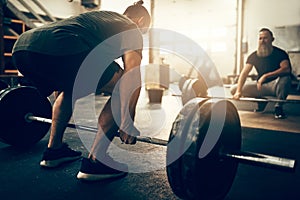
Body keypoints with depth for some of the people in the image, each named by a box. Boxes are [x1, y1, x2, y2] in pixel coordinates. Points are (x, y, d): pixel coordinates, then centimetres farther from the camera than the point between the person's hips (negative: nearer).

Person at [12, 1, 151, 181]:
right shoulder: (131, 29, 20)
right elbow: (132, 76, -1)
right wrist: (128, 123, 0)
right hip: (58, 50, -9)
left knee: (71, 88, 34)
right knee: (123, 91, 6)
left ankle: (54, 149, 33)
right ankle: (94, 162, 8)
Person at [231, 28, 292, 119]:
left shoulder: (280, 53, -11)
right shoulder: (253, 56, -2)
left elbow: (286, 69, -30)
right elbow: (244, 73, -13)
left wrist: (266, 76, -41)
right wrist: (238, 91, -28)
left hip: (275, 85, -4)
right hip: (260, 86, 4)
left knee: (285, 78, -38)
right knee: (234, 90, -8)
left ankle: (278, 106, -16)